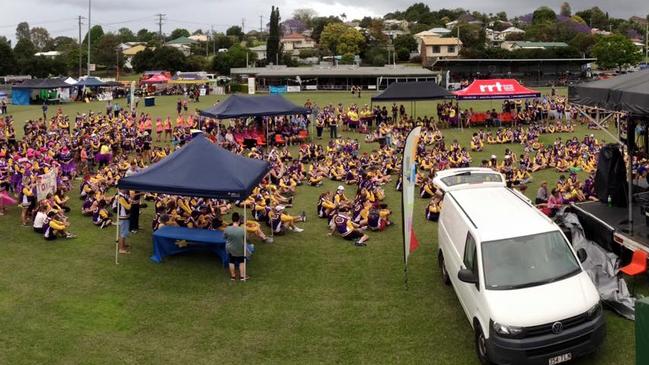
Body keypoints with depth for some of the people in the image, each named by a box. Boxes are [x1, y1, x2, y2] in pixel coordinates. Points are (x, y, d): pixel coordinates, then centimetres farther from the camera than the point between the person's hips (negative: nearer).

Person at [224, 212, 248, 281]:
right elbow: (245, 239, -12)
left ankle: (233, 276, 31)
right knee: (241, 261, 20)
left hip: (230, 248, 1)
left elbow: (224, 237, -5)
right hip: (240, 249, -1)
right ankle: (242, 276, 26)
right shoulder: (242, 230, -26)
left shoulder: (227, 229, -22)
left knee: (231, 261, 20)